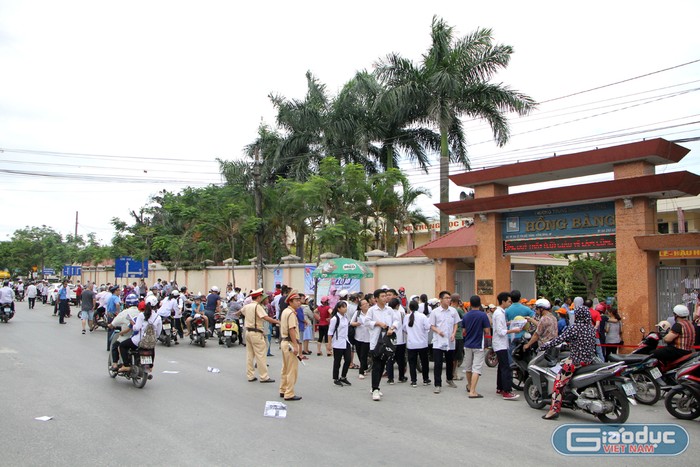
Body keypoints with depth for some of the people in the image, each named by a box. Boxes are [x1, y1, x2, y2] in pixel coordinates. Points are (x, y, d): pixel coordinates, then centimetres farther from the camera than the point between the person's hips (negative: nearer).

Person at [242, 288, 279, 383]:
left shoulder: (247, 306, 9)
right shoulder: (258, 306, -15)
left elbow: (241, 311, 32)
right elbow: (266, 318, -25)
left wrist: (236, 313, 54)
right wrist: (277, 321, -22)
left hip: (248, 332, 9)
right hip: (256, 333, -9)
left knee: (249, 354, 12)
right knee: (260, 355, -5)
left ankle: (250, 376, 17)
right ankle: (264, 377, -3)